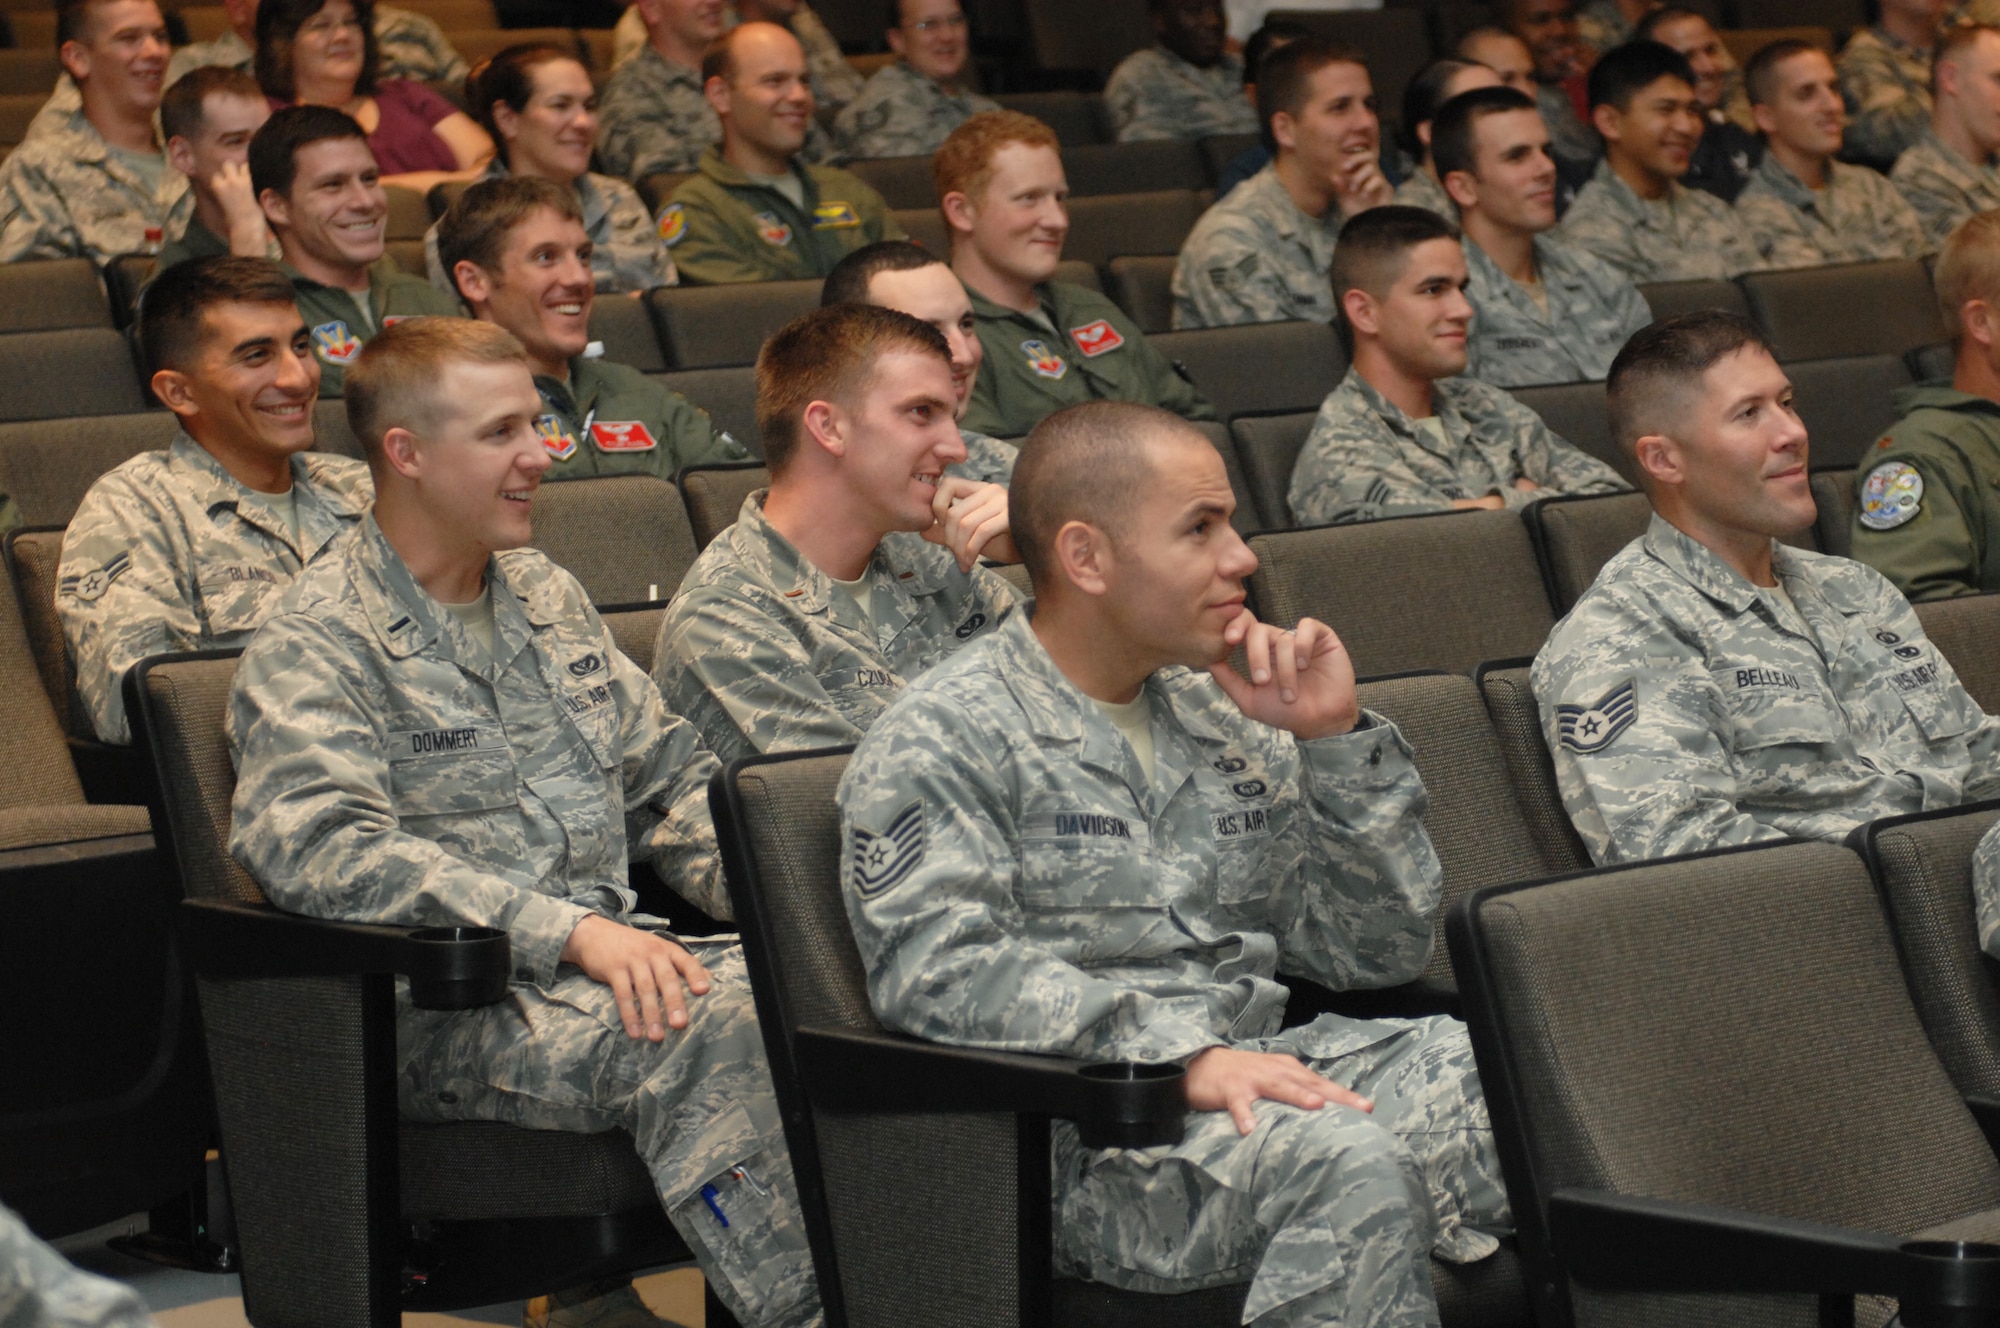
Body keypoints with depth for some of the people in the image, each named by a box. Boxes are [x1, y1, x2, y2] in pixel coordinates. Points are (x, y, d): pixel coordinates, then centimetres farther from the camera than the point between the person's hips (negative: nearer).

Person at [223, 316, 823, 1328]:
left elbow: (669, 778, 26)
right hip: (441, 1009, -7)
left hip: (611, 955, 7)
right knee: (709, 1029, -34)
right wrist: (567, 931, -27)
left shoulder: (549, 598, 21)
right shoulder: (313, 646, -4)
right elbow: (322, 847, -20)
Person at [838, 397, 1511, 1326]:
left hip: (1257, 1073, 7)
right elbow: (936, 969, -17)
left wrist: (1335, 740, 5)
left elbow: (1378, 953, 18)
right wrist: (1177, 1051, -26)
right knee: (1348, 1166, -35)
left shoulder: (1222, 719, 19)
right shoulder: (944, 739, -1)